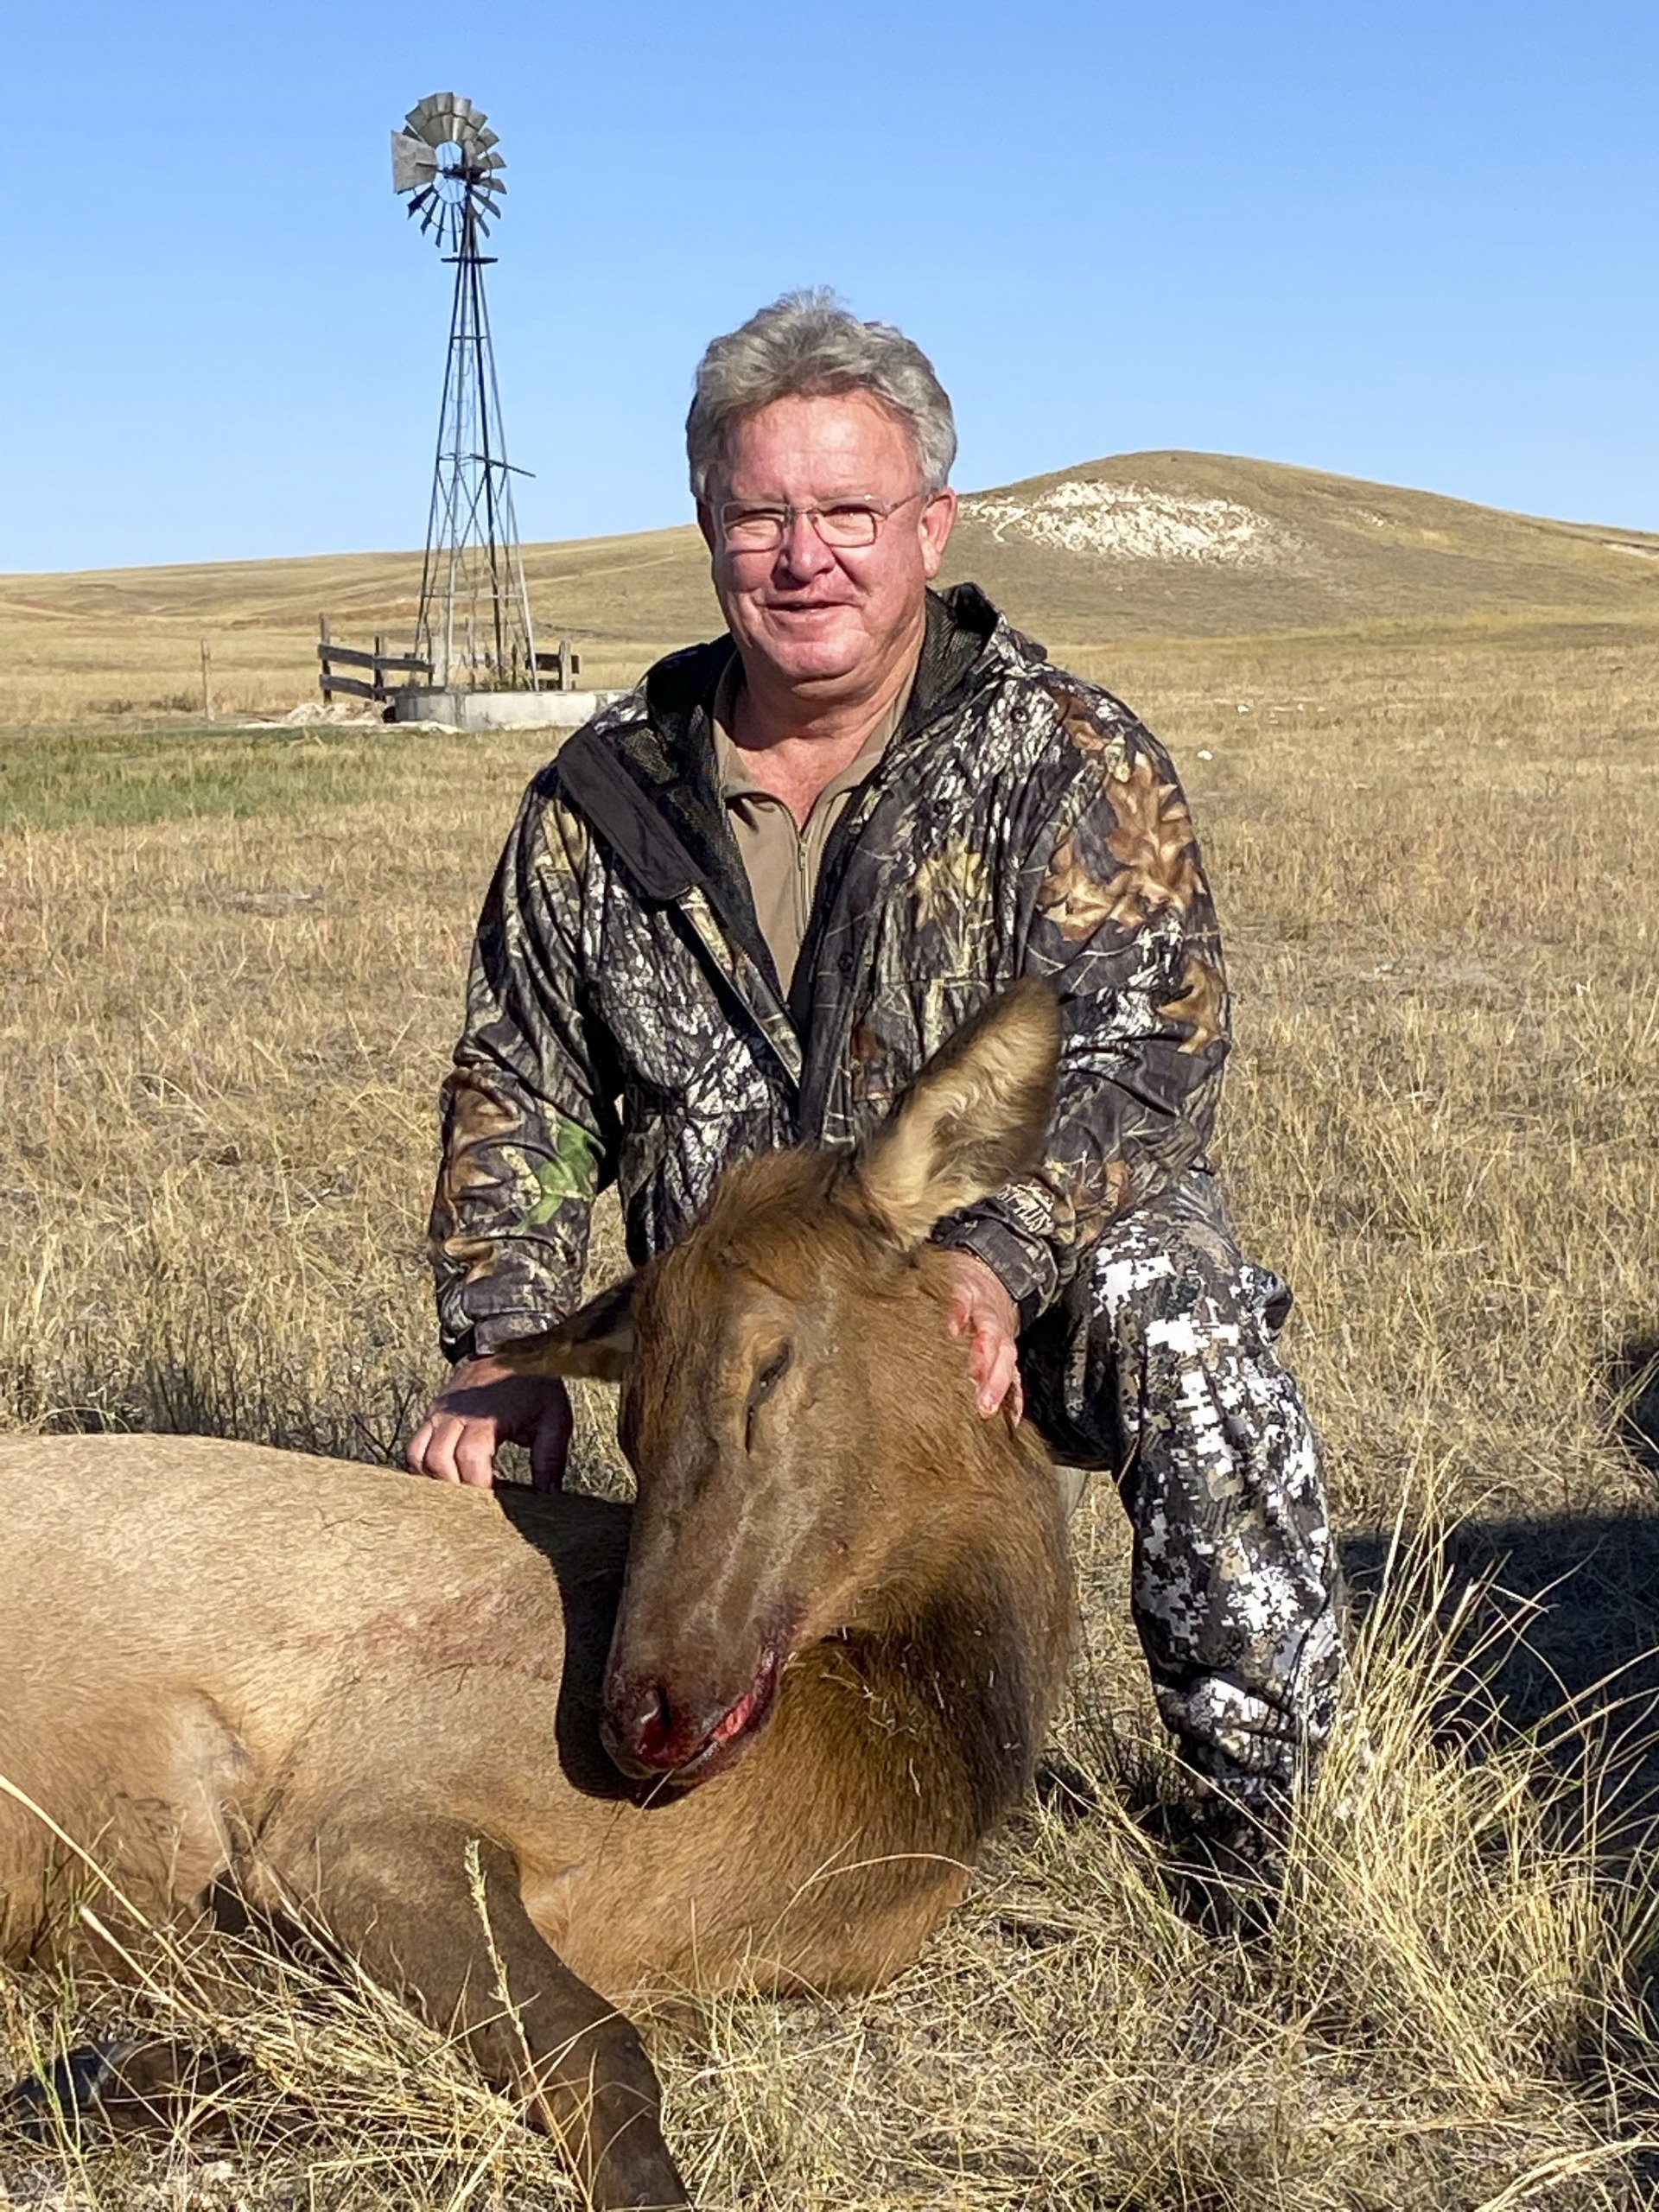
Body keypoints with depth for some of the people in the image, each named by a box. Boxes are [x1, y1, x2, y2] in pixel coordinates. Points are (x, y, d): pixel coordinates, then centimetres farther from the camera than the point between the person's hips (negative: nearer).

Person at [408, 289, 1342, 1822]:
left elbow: (1148, 1050, -17)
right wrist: (502, 1350, -5)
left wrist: (991, 1258, -35)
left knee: (1171, 1314, -36)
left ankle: (1263, 1805, -19)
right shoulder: (608, 792, 2)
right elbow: (523, 1089, 8)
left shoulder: (1069, 759, -8)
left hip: (1038, 1287, -2)